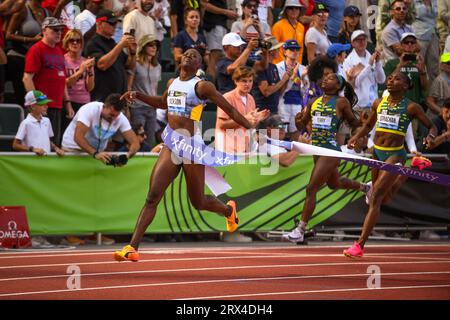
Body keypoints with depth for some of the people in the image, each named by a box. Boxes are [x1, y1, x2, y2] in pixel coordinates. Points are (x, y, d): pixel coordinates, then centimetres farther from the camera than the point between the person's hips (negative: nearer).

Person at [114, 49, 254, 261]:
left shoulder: (202, 86, -6)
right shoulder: (172, 83, 12)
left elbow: (230, 109, -3)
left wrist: (252, 130, -6)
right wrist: (138, 96, 24)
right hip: (171, 148, 5)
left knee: (198, 202, 8)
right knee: (152, 197, -9)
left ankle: (228, 210, 43)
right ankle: (132, 247, -15)